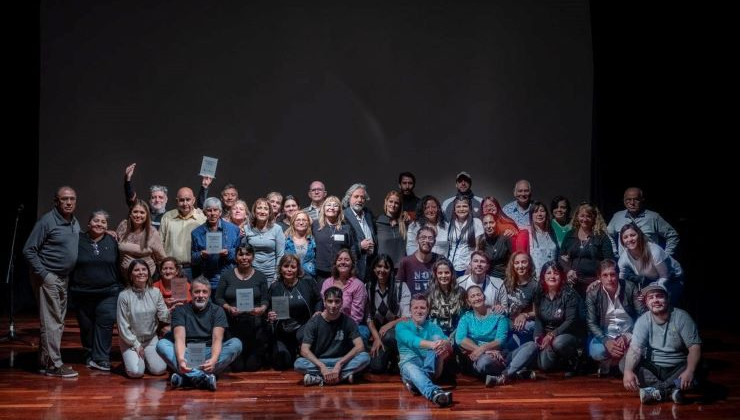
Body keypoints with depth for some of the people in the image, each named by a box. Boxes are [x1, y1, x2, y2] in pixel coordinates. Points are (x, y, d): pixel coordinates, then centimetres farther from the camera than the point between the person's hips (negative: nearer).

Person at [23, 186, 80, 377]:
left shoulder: (75, 223, 9)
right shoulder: (47, 221, -14)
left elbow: (77, 245, 24)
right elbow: (29, 250, -14)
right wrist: (43, 274, -18)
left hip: (64, 278, 8)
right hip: (48, 278, -8)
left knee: (58, 321, 13)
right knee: (51, 322, -7)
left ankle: (46, 361, 22)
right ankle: (53, 365, -5)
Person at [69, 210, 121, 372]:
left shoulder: (111, 242, 7)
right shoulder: (78, 241, 2)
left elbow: (118, 267, 10)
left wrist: (118, 287, 7)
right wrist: (70, 288, 1)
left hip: (108, 292, 0)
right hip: (82, 294, 0)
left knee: (105, 323, -10)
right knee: (86, 326, 6)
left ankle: (100, 358, -8)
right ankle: (89, 355, 22)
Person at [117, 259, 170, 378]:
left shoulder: (155, 292, -1)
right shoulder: (124, 295, -11)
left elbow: (163, 316, -6)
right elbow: (123, 325, -8)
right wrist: (136, 345, -8)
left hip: (151, 339, 3)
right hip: (130, 340, -3)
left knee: (159, 369, -15)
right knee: (136, 372, -22)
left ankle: (145, 358, 18)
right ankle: (131, 358, 14)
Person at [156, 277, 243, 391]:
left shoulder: (217, 311, 4)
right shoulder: (180, 310, 3)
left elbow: (217, 339, -11)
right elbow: (179, 338, -12)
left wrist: (213, 359, -33)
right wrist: (180, 359, -35)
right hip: (187, 354, 0)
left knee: (236, 343, -25)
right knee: (161, 344, -26)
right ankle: (202, 378, -46)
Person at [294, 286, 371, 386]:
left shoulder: (348, 322, -3)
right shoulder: (313, 323, -5)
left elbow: (360, 347, -13)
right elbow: (304, 350, -13)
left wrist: (339, 364, -25)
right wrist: (322, 367, -28)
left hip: (341, 362, 1)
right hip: (318, 362, 0)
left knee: (365, 357, -28)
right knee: (298, 364, -32)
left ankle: (319, 378, -29)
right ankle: (343, 375, -29)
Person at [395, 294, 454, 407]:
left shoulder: (433, 327, 15)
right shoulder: (401, 326, 7)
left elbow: (450, 348, -4)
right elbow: (411, 340, -18)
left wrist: (444, 344, -33)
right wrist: (431, 344, -40)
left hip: (430, 365, 3)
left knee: (437, 337, -21)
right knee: (409, 367, -40)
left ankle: (416, 382, -40)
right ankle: (433, 392, -73)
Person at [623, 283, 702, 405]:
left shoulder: (682, 317, -9)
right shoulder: (643, 321, -6)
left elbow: (694, 347, -14)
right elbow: (635, 349, -18)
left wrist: (689, 371, -33)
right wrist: (628, 371, -39)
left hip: (678, 367, -2)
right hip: (652, 368, 2)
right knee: (625, 365, -23)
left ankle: (654, 391, -29)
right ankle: (671, 390, -29)